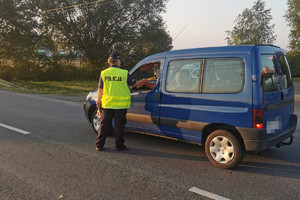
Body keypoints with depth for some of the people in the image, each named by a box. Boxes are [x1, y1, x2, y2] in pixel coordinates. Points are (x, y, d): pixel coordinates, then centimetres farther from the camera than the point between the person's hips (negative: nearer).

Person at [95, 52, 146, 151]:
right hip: (121, 105, -1)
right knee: (119, 125, 10)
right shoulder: (124, 73, -7)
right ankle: (119, 145, 16)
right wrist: (142, 81, 24)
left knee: (104, 124, 11)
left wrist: (98, 100, 15)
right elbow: (134, 84, 5)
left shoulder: (103, 73, -3)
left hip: (107, 104, 2)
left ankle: (99, 145, 17)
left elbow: (100, 89, 2)